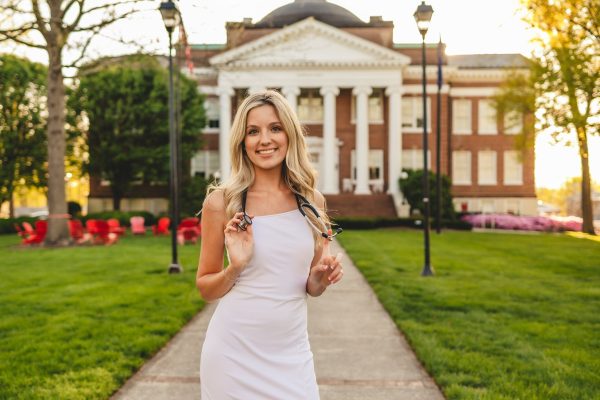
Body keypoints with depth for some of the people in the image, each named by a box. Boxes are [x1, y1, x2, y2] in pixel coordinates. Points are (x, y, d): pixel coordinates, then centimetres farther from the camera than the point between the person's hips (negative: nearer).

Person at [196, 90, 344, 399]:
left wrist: (322, 277, -10)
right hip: (234, 352, -2)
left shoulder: (312, 201, 1)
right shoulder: (222, 201, -8)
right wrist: (235, 267, -17)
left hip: (291, 353, 3)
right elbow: (205, 288, 1)